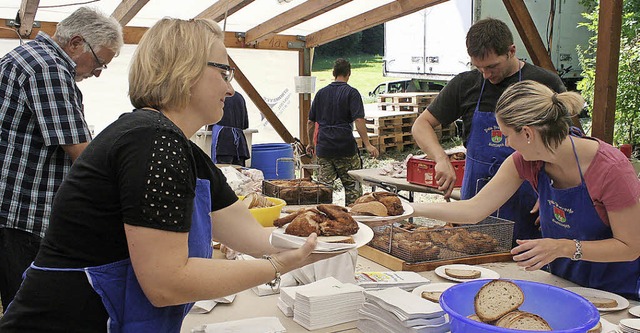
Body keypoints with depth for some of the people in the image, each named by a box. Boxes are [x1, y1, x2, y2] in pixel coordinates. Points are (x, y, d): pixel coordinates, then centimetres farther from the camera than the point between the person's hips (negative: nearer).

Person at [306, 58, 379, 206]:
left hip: (323, 148, 4)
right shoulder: (351, 92, -4)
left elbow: (310, 122, 12)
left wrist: (311, 143, 24)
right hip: (346, 148, -4)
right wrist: (367, 145, -13)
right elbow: (358, 120, -14)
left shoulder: (321, 93, 10)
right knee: (353, 187, 8)